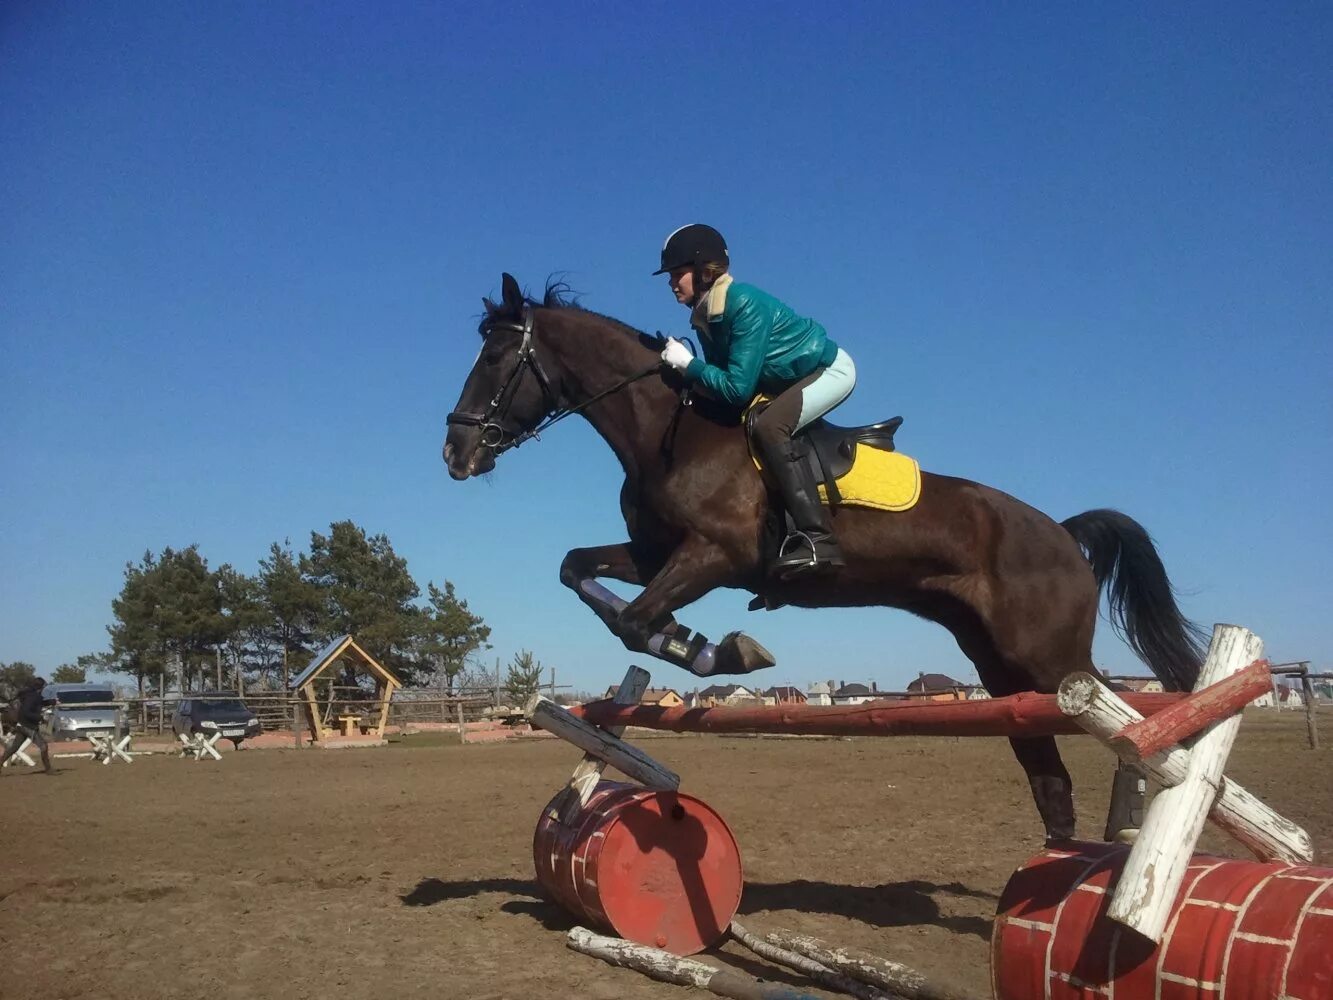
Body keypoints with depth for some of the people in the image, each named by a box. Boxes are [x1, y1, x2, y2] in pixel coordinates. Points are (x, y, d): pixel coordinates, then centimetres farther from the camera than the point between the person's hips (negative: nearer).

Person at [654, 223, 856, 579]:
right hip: (792, 379, 10)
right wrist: (685, 371, -9)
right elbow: (722, 376, 5)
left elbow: (737, 388, -30)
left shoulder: (744, 305, -28)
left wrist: (689, 364, -21)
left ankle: (817, 540, -35)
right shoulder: (704, 316, 0)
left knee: (768, 426, -31)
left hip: (830, 370, -10)